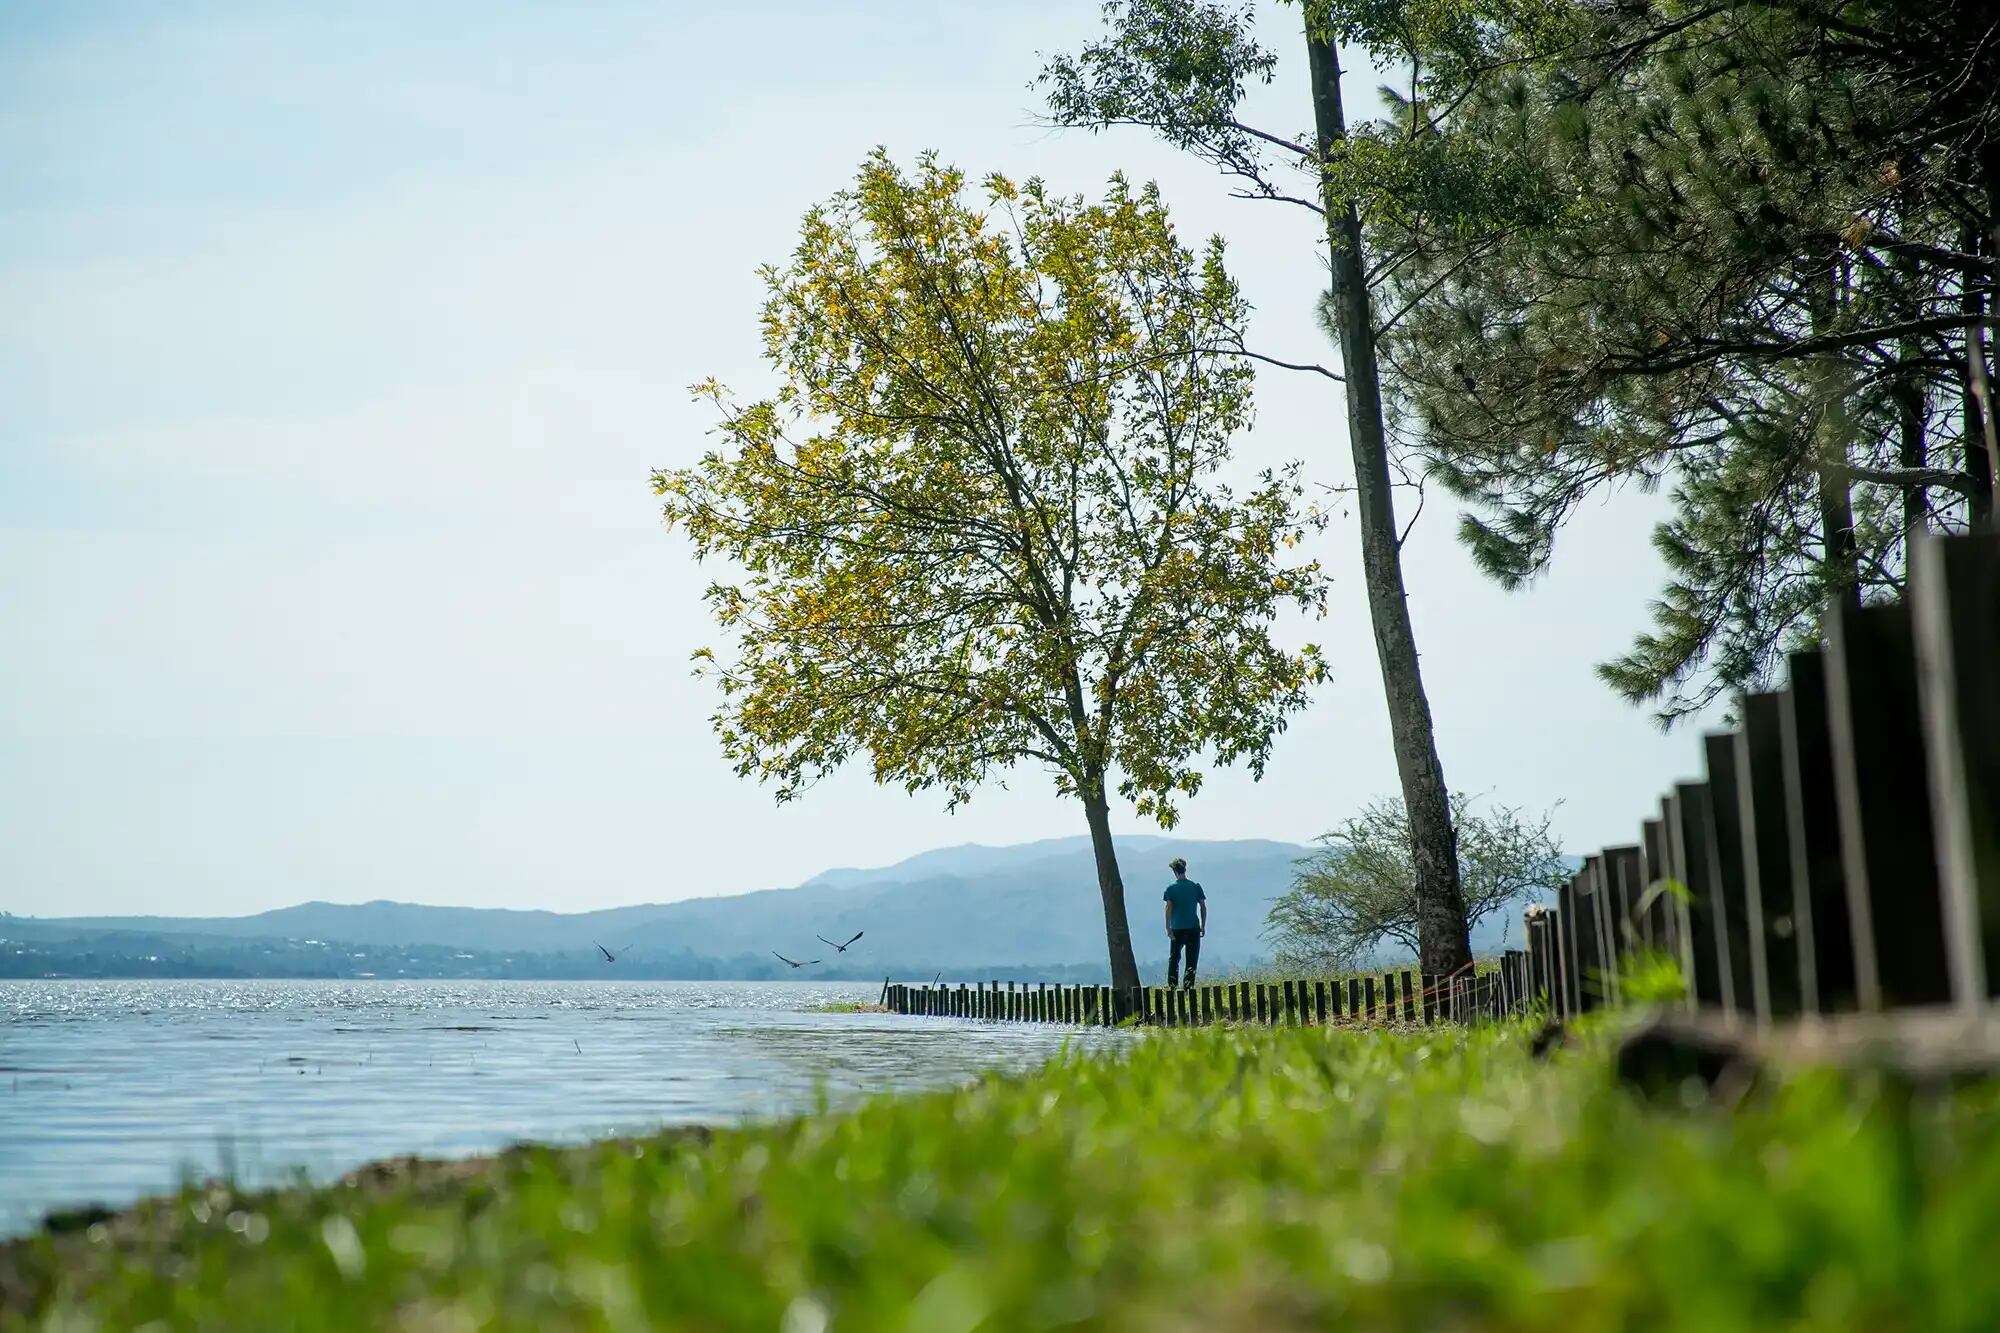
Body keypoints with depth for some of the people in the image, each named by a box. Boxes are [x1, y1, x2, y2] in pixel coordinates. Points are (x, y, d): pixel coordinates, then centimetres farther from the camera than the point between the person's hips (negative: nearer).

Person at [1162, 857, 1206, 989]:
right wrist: (1203, 926, 10)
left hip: (1177, 928, 0)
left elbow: (1169, 909, -7)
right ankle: (1189, 985, -3)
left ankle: (1172, 984, 9)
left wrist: (1168, 928, -5)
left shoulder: (1171, 888, -3)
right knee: (1192, 959, 5)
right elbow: (1203, 907, 3)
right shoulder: (1196, 887, 1)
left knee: (1174, 957, 12)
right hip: (1193, 927, 0)